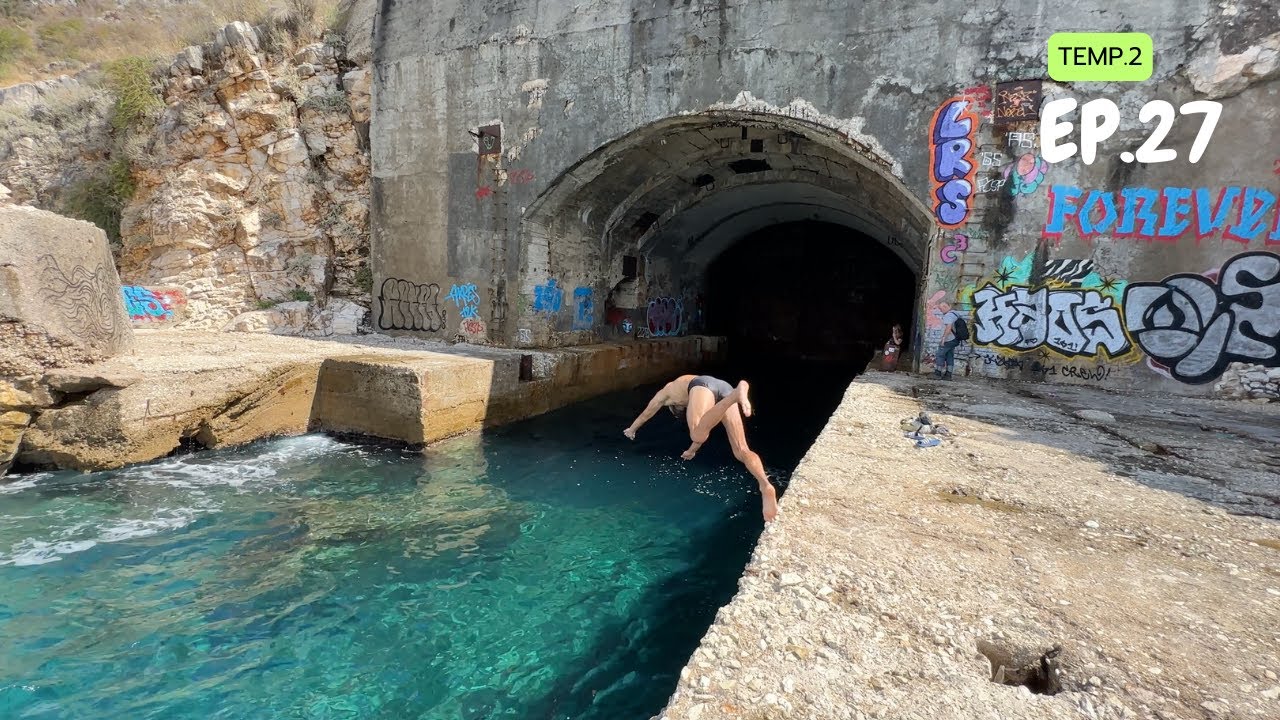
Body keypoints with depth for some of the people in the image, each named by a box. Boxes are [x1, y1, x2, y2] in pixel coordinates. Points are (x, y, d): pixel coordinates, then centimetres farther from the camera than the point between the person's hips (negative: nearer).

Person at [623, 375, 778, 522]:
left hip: (703, 386, -5)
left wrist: (631, 430, 68)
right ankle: (766, 486, -33)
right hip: (726, 389, 5)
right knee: (742, 451, -6)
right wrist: (692, 449, 69)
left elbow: (645, 414, 50)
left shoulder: (665, 392, 37)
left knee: (697, 435, -30)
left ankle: (737, 394, -45)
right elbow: (704, 429, 55)